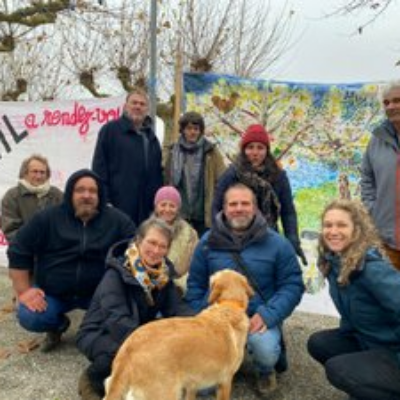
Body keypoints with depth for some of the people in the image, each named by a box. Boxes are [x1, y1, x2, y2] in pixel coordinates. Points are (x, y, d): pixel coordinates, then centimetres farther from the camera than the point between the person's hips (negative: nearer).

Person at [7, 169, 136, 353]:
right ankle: (58, 324, 14)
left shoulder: (117, 220, -6)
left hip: (99, 292, 0)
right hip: (52, 293, 1)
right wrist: (24, 291, -8)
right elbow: (18, 252, -3)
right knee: (28, 317, -23)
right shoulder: (47, 218, -6)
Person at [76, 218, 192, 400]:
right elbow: (117, 319, -35)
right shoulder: (116, 274, -24)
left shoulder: (163, 274, -6)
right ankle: (91, 378, -3)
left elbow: (177, 309, -12)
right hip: (98, 334, -6)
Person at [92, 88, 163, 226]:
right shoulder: (110, 130, 0)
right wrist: (104, 201, -11)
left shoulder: (151, 137, 17)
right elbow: (99, 167, -5)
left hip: (145, 210, 5)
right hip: (119, 204, -5)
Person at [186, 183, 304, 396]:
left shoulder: (276, 243, -4)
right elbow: (195, 285, 9)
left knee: (266, 351, -32)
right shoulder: (208, 242, 1)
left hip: (258, 317, -1)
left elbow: (292, 284, -3)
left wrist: (268, 314, -17)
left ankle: (265, 371, 10)